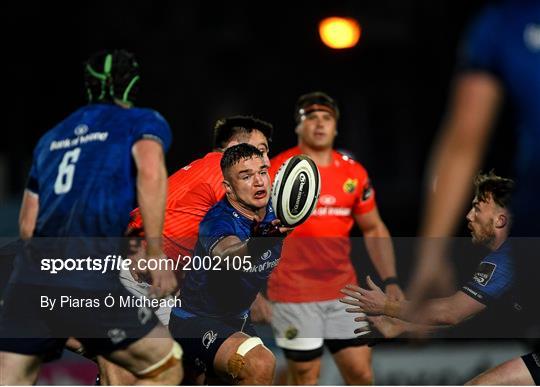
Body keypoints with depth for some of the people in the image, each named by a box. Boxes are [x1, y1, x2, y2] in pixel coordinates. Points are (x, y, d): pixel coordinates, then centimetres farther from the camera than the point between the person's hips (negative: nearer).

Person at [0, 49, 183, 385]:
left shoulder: (52, 137, 27)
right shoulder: (145, 122, 12)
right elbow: (150, 171, -11)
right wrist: (157, 257, -10)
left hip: (31, 272, 5)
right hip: (88, 281, -5)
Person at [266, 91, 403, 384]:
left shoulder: (354, 173, 6)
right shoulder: (278, 170, -7)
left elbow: (374, 230, 14)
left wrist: (390, 281, 4)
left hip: (344, 292, 4)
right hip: (295, 296, -4)